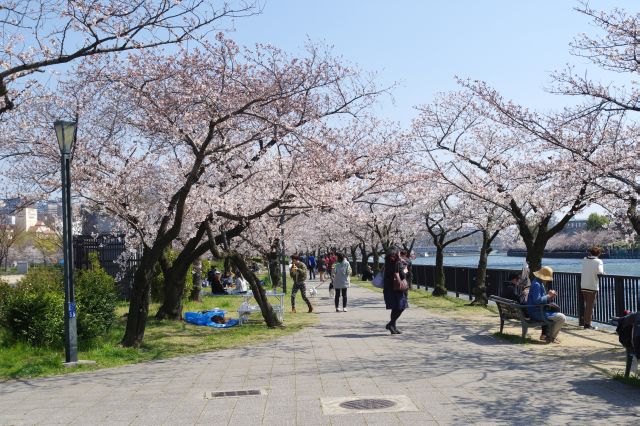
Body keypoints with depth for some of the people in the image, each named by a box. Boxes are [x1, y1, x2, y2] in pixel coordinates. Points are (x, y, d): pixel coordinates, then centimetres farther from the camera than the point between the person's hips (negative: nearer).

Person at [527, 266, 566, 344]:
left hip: (540, 311, 11)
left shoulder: (540, 283, 16)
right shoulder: (536, 284, -18)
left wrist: (551, 297, 0)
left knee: (559, 315, 24)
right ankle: (550, 337, -1)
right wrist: (548, 295, -17)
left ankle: (549, 335, 21)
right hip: (537, 313, -11)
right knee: (562, 318, -14)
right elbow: (537, 300, -28)